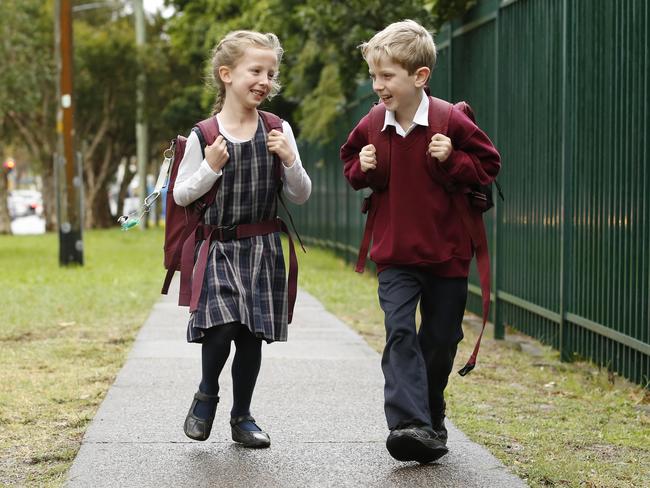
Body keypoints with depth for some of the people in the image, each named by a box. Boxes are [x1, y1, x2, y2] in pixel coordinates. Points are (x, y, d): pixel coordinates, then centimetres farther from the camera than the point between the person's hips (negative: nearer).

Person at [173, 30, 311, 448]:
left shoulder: (278, 131, 1)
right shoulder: (204, 135, -6)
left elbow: (301, 196, 4)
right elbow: (181, 196, -1)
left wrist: (290, 161, -13)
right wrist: (210, 168, -17)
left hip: (262, 249, 3)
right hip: (217, 247, -3)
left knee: (252, 335, 6)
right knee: (222, 325, -17)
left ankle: (242, 416, 22)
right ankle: (207, 394, 11)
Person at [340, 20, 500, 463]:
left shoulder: (451, 123, -10)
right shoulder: (371, 127, -1)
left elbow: (488, 164, -1)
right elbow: (351, 165, 17)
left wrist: (451, 160, -19)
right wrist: (362, 168, -6)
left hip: (446, 254, -1)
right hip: (394, 256, 1)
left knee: (440, 342, 10)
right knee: (400, 333, -16)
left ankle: (431, 421, 29)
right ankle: (409, 424, -23)